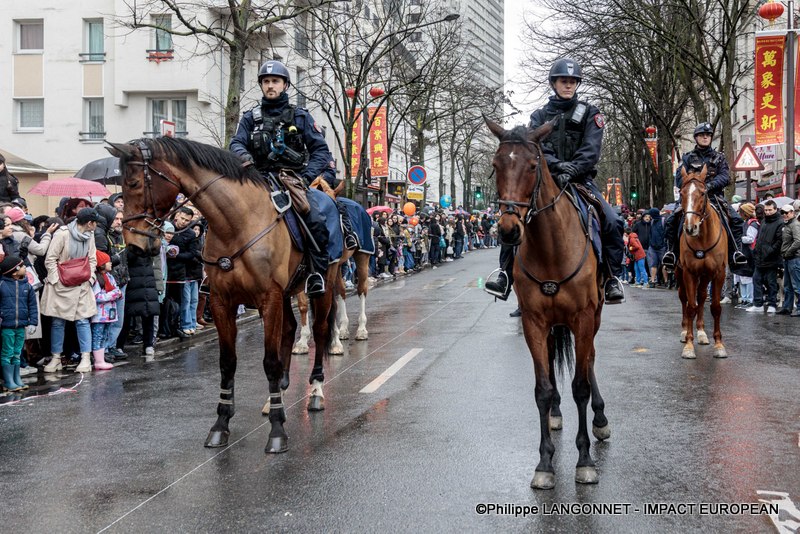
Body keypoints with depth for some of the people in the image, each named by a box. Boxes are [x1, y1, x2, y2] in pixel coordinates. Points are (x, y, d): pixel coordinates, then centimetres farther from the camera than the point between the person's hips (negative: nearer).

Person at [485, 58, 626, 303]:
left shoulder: (589, 114, 7)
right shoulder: (540, 116, 12)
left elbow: (591, 150, -7)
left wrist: (572, 170, -25)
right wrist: (556, 164, -27)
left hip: (581, 180, -1)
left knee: (612, 222, -22)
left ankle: (613, 279, -11)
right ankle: (505, 276, -14)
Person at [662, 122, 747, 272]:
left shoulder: (719, 157, 13)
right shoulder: (688, 158, 12)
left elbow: (725, 177, -2)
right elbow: (679, 179, 1)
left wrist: (709, 185, -20)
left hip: (714, 198, 0)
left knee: (735, 219, -22)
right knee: (671, 221, -22)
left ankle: (736, 252, -16)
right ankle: (671, 252, -11)